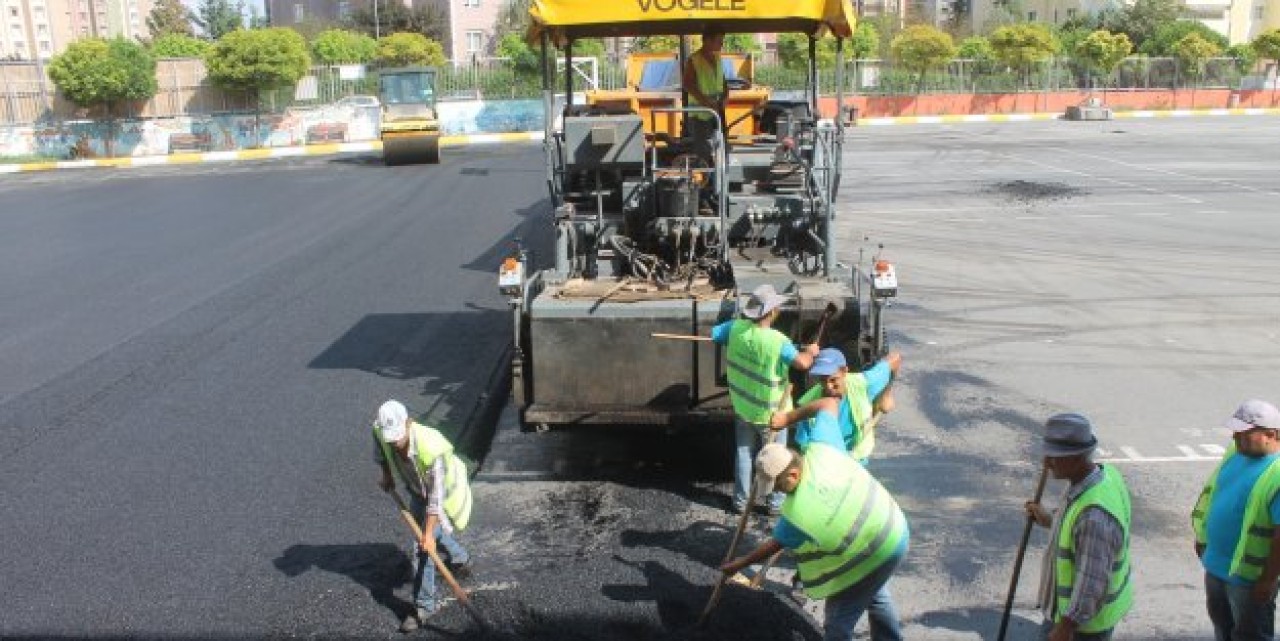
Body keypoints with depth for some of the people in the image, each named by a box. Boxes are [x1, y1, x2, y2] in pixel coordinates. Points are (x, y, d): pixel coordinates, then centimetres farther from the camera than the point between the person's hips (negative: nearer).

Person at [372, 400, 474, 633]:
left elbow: (435, 496, -35)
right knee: (434, 532, 27)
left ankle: (424, 605, 6)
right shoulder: (380, 430, -27)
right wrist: (386, 475, 10)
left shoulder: (431, 448, -43)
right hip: (417, 490, 7)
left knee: (424, 547, -9)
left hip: (443, 492, -7)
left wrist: (429, 533, -30)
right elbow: (380, 451, 2)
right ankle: (461, 558, 55)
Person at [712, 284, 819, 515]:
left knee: (743, 453, 19)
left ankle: (740, 501, 29)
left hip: (743, 407, 4)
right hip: (771, 412, -4)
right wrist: (811, 352, -14)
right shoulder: (777, 341, -28)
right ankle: (776, 503, 28)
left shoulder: (736, 328, -15)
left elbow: (711, 334, -2)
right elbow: (803, 363, -36)